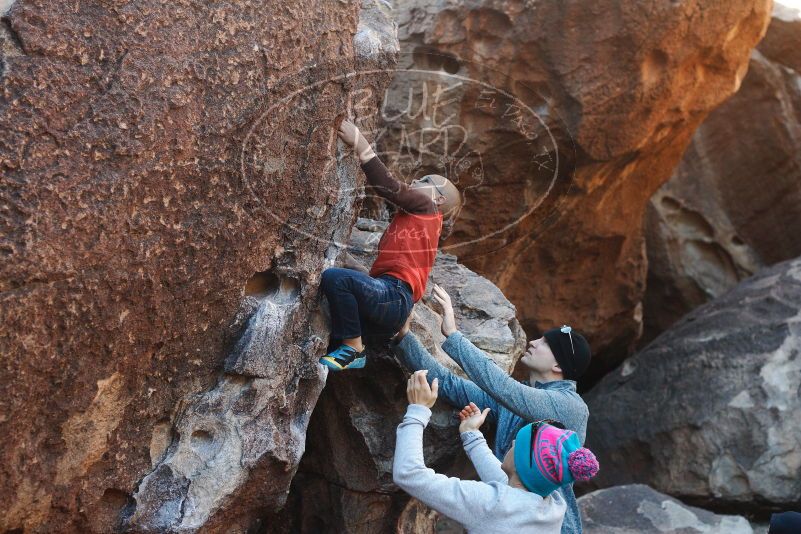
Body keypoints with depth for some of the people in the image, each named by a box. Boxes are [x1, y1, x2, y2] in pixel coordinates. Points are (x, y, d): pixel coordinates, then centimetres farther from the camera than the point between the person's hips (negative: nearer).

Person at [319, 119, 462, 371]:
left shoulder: (428, 208, 6)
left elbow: (390, 187, -4)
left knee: (334, 277, -30)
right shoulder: (408, 216, 31)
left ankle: (352, 348, -19)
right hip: (386, 297, 10)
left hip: (394, 296, -10)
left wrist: (360, 145, -6)